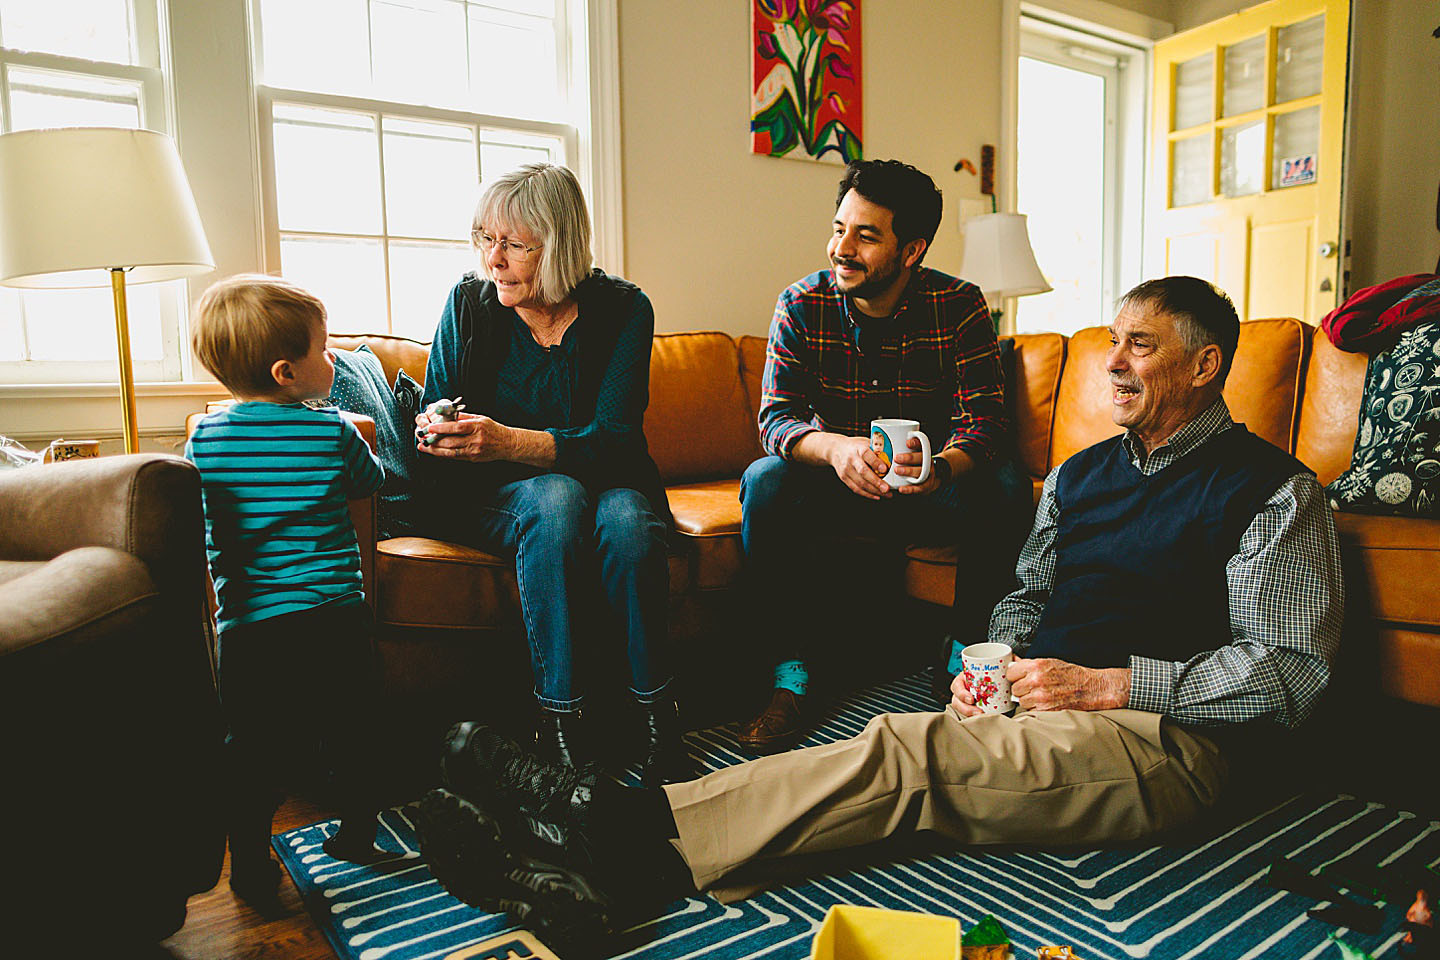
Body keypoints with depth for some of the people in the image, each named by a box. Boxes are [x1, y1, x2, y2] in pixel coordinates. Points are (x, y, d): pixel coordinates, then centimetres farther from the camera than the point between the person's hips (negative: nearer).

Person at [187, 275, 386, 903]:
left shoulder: (205, 439, -2)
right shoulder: (333, 430, -8)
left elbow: (204, 529, 11)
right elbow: (372, 480, 11)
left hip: (247, 624, 1)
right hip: (335, 617, -1)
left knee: (251, 750, 13)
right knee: (350, 732, 16)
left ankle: (250, 869, 22)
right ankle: (359, 834, 32)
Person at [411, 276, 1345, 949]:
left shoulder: (1272, 488, 1)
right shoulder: (1081, 472, 20)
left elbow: (1293, 668, -6)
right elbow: (1027, 594, 22)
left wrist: (1109, 685, -14)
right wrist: (994, 664, 0)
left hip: (1170, 742, -5)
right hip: (1052, 719, 6)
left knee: (907, 749, -30)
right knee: (906, 756, -24)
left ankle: (623, 825, -35)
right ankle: (609, 862, -38)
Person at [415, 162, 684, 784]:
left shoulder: (621, 309, -8)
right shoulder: (468, 303, -2)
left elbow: (611, 438, -18)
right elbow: (435, 415, 4)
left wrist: (509, 442, -35)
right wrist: (433, 430, -22)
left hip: (606, 483, 0)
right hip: (495, 499, 1)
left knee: (627, 517, -35)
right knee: (557, 497, -35)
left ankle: (656, 708, -19)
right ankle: (558, 717, -28)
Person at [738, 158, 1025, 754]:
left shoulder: (960, 307, -11)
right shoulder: (802, 306, -9)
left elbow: (984, 421, -17)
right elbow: (776, 417, -17)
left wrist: (942, 469, -41)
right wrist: (836, 448, -40)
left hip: (928, 488, 0)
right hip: (838, 484, 1)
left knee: (1003, 492, -29)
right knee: (765, 481, -29)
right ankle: (792, 674, -21)